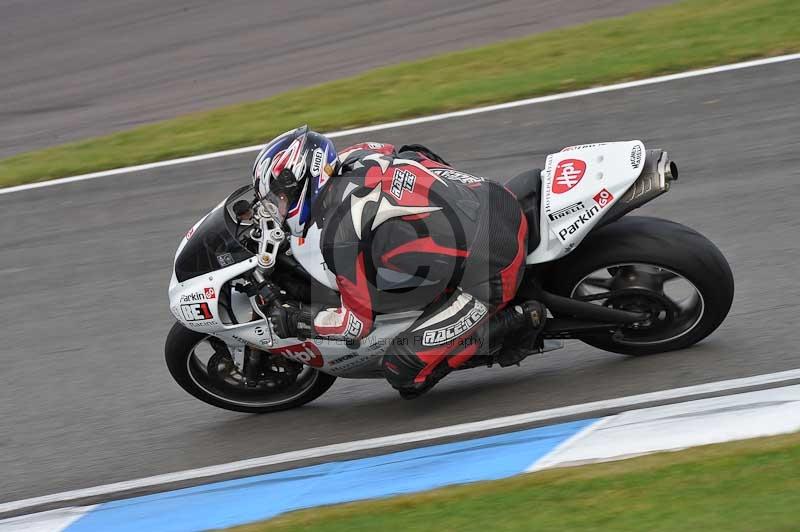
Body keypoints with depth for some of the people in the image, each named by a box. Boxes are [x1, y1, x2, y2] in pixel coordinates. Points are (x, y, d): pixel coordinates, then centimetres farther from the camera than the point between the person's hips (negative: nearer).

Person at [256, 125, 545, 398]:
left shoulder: (336, 233, -16)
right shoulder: (355, 155, 6)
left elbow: (359, 322, -7)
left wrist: (294, 321, 9)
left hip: (488, 272, -9)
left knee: (403, 373, -6)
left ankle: (515, 321, -4)